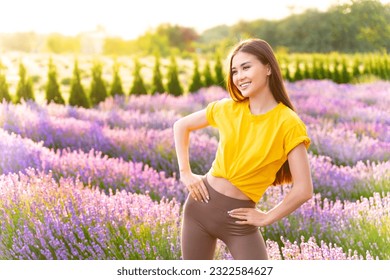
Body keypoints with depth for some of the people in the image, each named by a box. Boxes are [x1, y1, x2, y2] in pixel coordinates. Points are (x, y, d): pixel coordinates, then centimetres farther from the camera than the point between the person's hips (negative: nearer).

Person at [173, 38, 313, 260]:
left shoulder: (288, 123, -14)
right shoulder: (227, 109, -1)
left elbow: (304, 190, -17)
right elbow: (181, 126, 15)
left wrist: (267, 218, -8)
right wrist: (185, 172, 6)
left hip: (238, 219, -4)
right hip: (200, 204, 4)